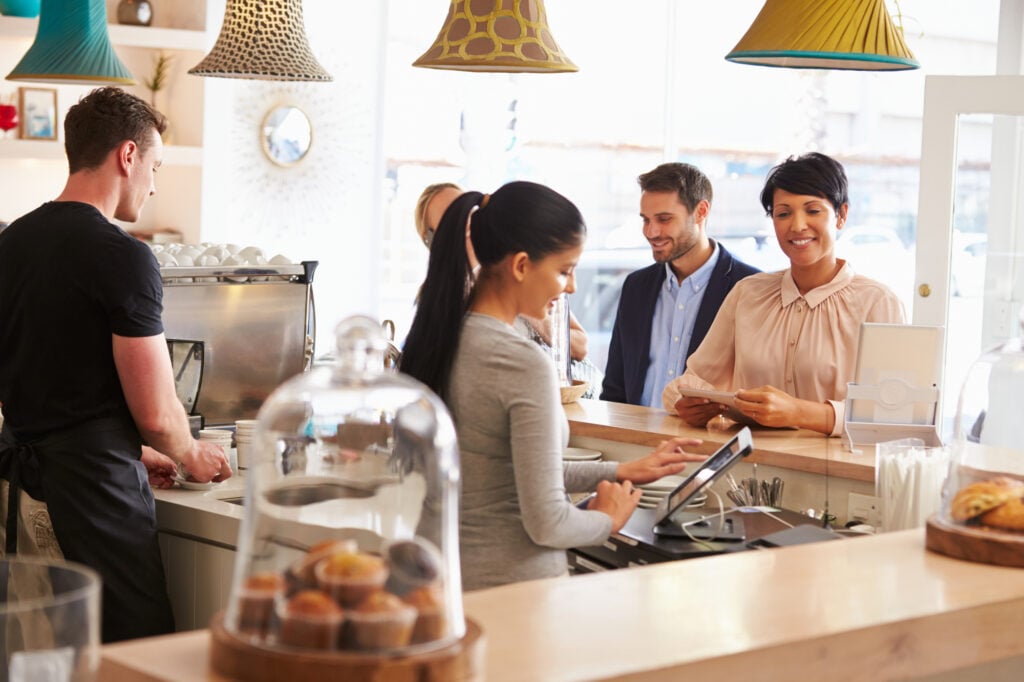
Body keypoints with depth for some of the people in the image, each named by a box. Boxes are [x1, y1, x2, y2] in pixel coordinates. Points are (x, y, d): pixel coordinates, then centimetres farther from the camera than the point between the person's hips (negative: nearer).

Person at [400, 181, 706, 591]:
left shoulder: (437, 338, 5)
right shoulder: (524, 365, -19)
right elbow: (547, 523, -17)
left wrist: (621, 472, 18)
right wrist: (608, 520, 2)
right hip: (513, 584, -8)